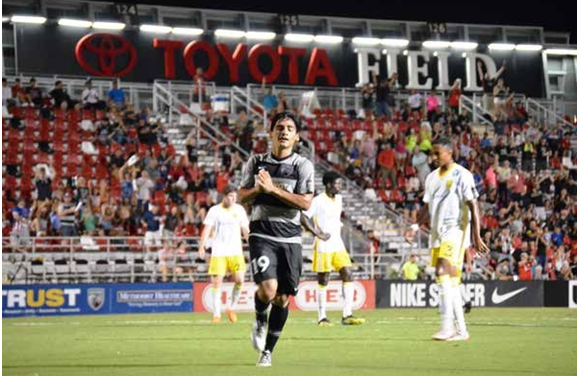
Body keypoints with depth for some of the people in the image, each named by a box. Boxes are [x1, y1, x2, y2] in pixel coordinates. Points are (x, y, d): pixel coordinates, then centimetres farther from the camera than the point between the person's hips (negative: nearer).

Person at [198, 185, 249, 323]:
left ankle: (231, 308, 10)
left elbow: (245, 229, 16)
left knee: (239, 280, -10)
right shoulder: (215, 210, 0)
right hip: (218, 252, -2)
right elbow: (207, 229, -5)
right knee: (217, 282, -5)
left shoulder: (239, 209, 9)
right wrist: (202, 247, -16)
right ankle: (217, 314, 2)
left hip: (236, 251, 2)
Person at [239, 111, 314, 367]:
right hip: (262, 234, 0)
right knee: (268, 289, -21)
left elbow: (305, 203, -10)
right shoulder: (256, 162, 7)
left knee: (282, 298, 4)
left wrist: (273, 189, -18)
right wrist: (258, 189, -10)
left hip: (290, 238, 1)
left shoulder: (303, 165, 0)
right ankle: (260, 320, 13)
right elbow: (242, 196, 11)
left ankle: (267, 350, 21)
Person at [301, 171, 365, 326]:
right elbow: (303, 217, -17)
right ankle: (322, 317, 9)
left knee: (348, 276, -5)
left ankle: (347, 315, -5)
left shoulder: (339, 198, 12)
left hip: (338, 245, 7)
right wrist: (318, 234, -17)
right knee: (323, 281, 0)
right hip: (323, 247, -6)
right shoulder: (318, 201, -11)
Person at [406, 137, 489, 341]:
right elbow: (427, 207, 20)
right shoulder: (432, 177, 15)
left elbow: (473, 207, -8)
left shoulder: (462, 175, -6)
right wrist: (416, 225, 3)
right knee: (451, 282, 7)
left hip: (455, 231, -7)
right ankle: (462, 330, 11)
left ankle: (447, 326, -23)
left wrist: (477, 237, -13)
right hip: (437, 233, 7)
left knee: (444, 273, -21)